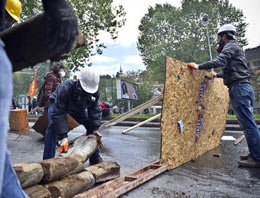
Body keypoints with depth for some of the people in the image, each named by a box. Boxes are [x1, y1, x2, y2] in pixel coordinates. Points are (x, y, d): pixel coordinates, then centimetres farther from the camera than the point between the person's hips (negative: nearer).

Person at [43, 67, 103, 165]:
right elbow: (58, 114, -44)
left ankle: (94, 157, 7)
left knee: (91, 124, -7)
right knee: (53, 125, -29)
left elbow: (94, 110, -17)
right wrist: (63, 137, -48)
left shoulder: (95, 92, -30)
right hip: (57, 105, -4)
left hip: (77, 107, 4)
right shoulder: (65, 88, -45)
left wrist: (95, 129, -27)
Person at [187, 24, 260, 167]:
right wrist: (216, 75, 51)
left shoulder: (230, 46, -4)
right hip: (243, 88, 10)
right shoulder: (233, 48, 27)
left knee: (248, 124, -9)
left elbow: (218, 62, -23)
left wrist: (198, 66, -14)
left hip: (239, 88, -10)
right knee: (248, 124, 11)